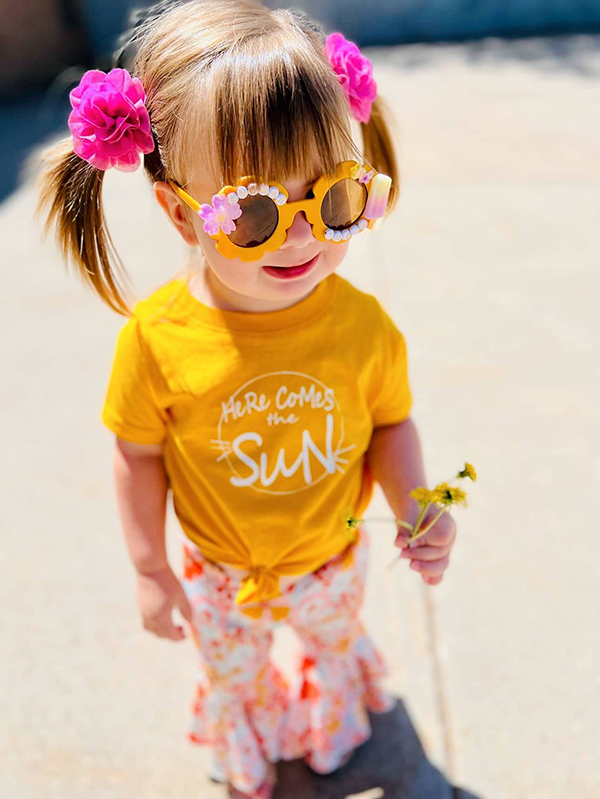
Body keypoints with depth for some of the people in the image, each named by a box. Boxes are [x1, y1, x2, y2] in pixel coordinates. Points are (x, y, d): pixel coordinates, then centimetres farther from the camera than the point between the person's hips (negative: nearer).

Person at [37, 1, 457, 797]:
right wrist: (150, 568, -6)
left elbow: (390, 424, -9)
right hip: (223, 572, -1)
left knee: (336, 640, 33)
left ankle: (335, 727, 71)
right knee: (235, 673, 29)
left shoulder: (363, 325, -26)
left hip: (333, 555, 1)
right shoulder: (157, 337, -29)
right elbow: (139, 455, -15)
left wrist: (415, 510, -24)